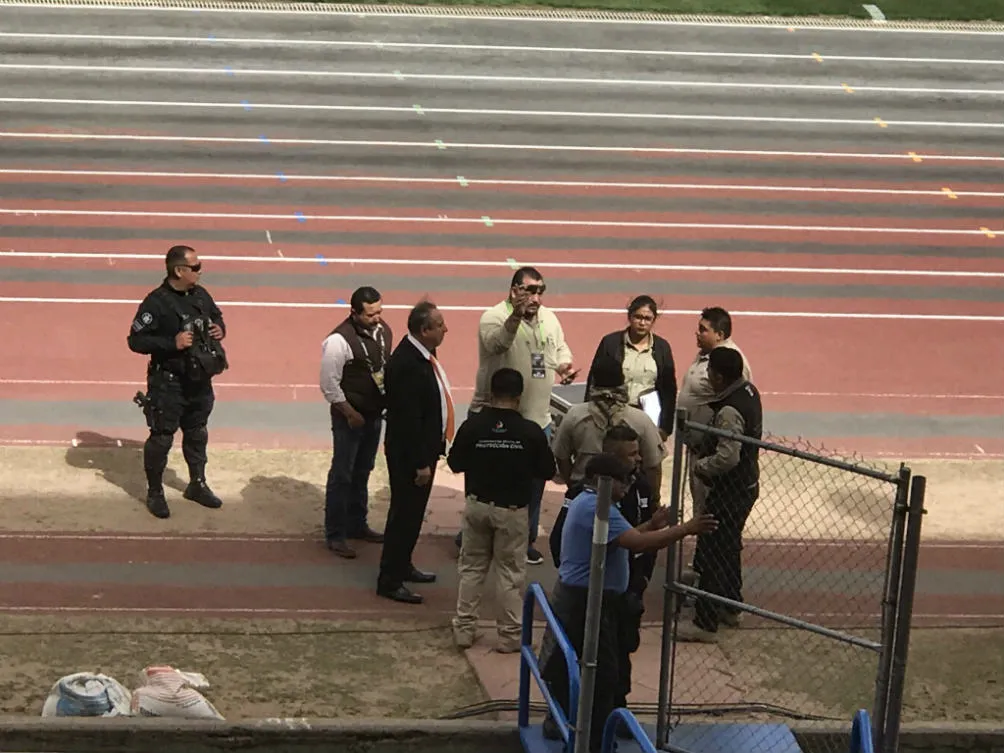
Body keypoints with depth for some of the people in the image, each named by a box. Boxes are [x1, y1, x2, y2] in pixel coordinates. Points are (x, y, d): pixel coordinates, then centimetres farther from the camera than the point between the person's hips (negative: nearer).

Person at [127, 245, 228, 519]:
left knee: (197, 434, 20)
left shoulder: (201, 295, 0)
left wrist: (220, 329, -4)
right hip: (168, 383, -7)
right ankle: (154, 493, 19)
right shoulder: (156, 302, -20)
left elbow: (216, 316, 19)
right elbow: (135, 340, -19)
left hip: (199, 380, 7)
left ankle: (197, 484, 38)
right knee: (161, 438, 3)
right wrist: (172, 343, -26)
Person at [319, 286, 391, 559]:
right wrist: (351, 414, -16)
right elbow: (329, 385, -18)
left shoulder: (383, 331, 1)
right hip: (349, 416, -7)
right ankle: (335, 535, 10)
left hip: (375, 414, 7)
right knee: (342, 475, 1)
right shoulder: (339, 340, -22)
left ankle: (357, 525, 34)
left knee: (362, 473, 20)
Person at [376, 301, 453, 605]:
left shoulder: (422, 354, 4)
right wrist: (420, 463, -22)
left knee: (411, 513, 21)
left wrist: (428, 455, 17)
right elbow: (408, 419, -26)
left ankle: (402, 566, 36)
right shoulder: (406, 364, -27)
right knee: (405, 514, -1)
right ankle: (389, 581, 8)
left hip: (424, 448, 10)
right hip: (409, 454, -10)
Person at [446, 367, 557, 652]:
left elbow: (455, 464, 0)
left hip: (477, 505, 2)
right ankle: (510, 634, 11)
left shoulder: (472, 426, -11)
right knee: (511, 572, 8)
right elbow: (547, 471, -4)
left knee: (472, 567, 15)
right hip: (513, 510, -2)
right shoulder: (531, 432, -13)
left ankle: (464, 629, 17)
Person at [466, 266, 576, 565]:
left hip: (537, 419, 6)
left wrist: (564, 366, -5)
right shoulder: (494, 317, -15)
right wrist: (516, 316, -56)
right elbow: (497, 341, -36)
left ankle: (525, 540, 27)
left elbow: (561, 348, 19)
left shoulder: (549, 319, 7)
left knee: (534, 484, 13)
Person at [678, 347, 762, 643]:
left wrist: (699, 466, -15)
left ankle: (705, 624, 2)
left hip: (730, 492, -10)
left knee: (712, 555, -3)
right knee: (729, 549, 24)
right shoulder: (748, 391, 2)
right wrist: (705, 446, 9)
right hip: (746, 485, 10)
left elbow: (727, 457, -32)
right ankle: (730, 607, 38)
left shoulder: (730, 411, -29)